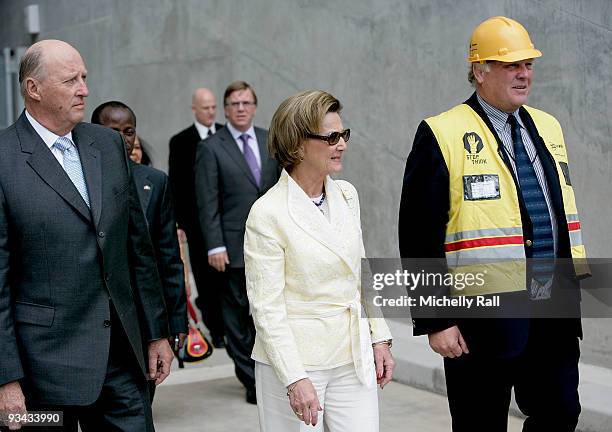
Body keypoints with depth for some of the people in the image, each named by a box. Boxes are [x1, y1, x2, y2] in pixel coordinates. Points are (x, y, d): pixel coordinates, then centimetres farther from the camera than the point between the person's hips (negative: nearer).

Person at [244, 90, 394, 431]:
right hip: (293, 360, -5)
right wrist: (295, 379, -18)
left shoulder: (347, 195, 6)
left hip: (354, 360, 5)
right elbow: (267, 308, -14)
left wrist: (379, 338, 10)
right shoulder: (268, 213, -13)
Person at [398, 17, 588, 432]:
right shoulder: (442, 136, -9)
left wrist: (576, 289, 15)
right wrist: (435, 322, -13)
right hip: (484, 319, -6)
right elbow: (420, 239, -11)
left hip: (555, 315, 6)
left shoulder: (548, 128, 12)